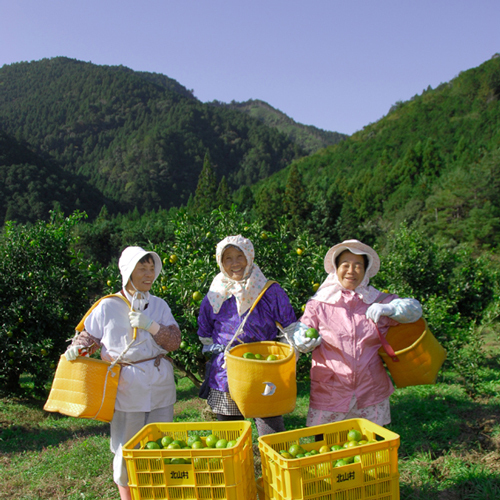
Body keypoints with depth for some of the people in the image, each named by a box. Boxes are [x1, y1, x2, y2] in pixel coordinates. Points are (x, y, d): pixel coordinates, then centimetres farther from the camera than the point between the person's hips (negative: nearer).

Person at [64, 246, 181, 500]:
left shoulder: (159, 305, 5)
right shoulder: (108, 307, -3)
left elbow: (174, 340, -2)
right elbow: (90, 335, 6)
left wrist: (151, 326, -17)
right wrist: (77, 348, -14)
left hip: (160, 386, 3)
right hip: (126, 388, -3)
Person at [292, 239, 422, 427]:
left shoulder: (377, 300, 5)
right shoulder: (319, 303, 1)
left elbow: (415, 308, 0)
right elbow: (300, 331, -1)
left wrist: (388, 309, -18)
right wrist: (306, 340, -25)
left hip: (371, 393, 2)